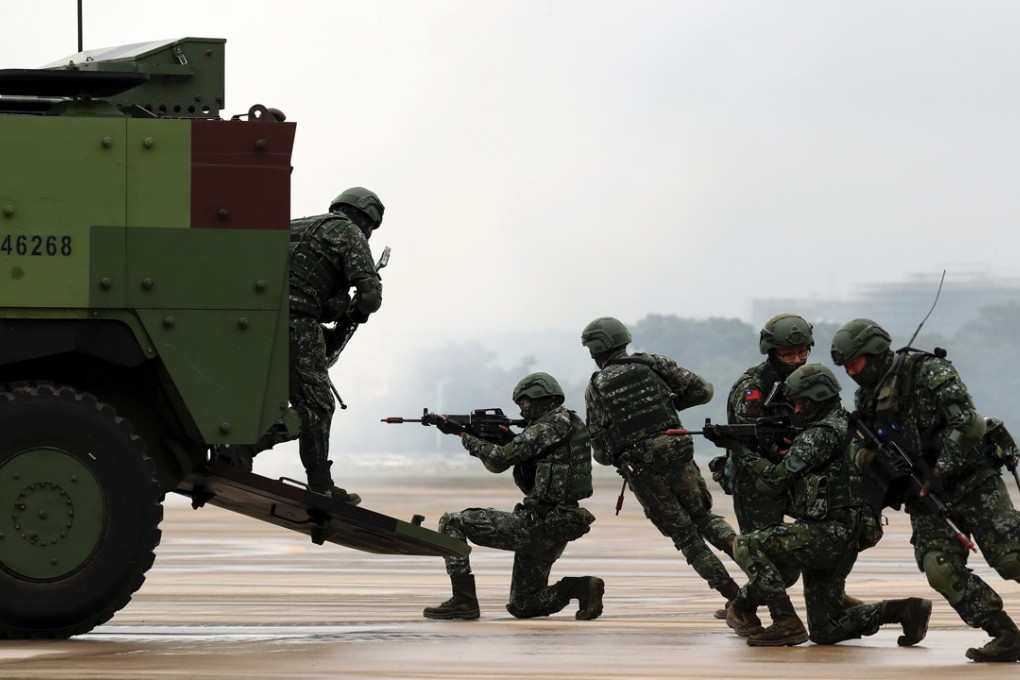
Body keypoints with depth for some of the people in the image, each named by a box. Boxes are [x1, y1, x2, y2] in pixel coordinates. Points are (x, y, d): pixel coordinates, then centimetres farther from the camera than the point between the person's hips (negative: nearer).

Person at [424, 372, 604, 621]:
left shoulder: (550, 428, -14)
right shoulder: (567, 425, 16)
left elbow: (499, 460, -15)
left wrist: (464, 434, -4)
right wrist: (505, 439, 10)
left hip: (536, 526, -10)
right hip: (557, 529, 10)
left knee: (452, 522, -3)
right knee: (523, 607, 19)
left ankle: (464, 600, -6)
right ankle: (582, 587, 0)